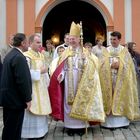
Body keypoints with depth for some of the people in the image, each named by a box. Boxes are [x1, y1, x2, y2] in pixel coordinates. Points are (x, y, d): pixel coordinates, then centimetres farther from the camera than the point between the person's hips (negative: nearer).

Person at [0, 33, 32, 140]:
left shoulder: (9, 55, 10)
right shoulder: (19, 57, -20)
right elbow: (23, 80, -24)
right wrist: (27, 99, -15)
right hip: (15, 99, -10)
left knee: (9, 127, 20)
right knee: (13, 129, 3)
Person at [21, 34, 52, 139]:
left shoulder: (41, 55, 11)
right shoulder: (27, 56, -13)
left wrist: (47, 83, 10)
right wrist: (39, 72, -17)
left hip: (42, 87, 8)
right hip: (32, 88, -8)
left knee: (40, 109, 14)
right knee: (33, 110, -1)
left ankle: (40, 131, 26)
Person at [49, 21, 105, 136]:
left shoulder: (85, 52, 4)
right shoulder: (66, 52, 7)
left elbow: (90, 67, -3)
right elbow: (62, 67, 1)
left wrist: (85, 59, -20)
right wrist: (60, 75, -16)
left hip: (80, 82, -1)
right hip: (69, 82, 1)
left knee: (80, 102, 3)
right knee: (69, 102, 2)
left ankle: (81, 126, 12)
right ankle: (70, 126, 11)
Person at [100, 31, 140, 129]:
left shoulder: (124, 50, 6)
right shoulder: (106, 50, 7)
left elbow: (129, 64, -2)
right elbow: (103, 65, -1)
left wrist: (120, 65, -17)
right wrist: (111, 65, -17)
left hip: (122, 79, 0)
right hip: (109, 79, 0)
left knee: (121, 98, 3)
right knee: (110, 98, -1)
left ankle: (123, 120, 13)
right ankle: (111, 121, 4)